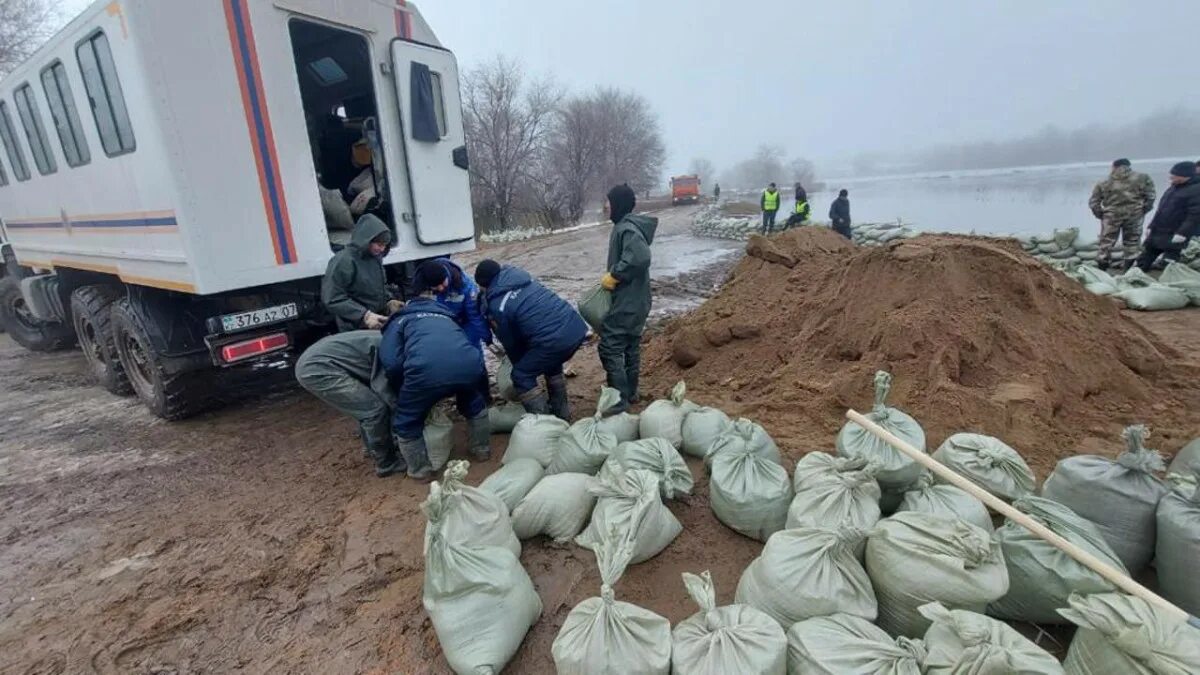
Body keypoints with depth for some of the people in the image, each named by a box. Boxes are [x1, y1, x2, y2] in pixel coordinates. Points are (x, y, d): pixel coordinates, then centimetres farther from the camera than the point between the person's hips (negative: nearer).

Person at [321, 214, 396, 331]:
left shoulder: (376, 257, 7)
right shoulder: (343, 261, -16)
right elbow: (333, 299, -20)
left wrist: (388, 301, 3)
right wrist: (364, 315, -27)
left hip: (379, 325, 7)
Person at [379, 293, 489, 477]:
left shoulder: (399, 320, 27)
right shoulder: (446, 317, 40)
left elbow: (391, 363, 11)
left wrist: (403, 391, 29)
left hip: (427, 369, -4)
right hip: (469, 364, 4)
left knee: (406, 422, 24)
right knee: (474, 404, 37)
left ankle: (420, 469, 35)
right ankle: (480, 448, 48)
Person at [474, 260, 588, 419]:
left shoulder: (496, 306, 1)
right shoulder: (522, 277, 19)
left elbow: (510, 342, 12)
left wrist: (519, 363, 31)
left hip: (554, 340, -7)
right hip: (577, 327, 8)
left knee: (521, 377, 11)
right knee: (552, 364, 33)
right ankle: (561, 413, 40)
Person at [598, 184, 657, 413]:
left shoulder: (627, 229, -19)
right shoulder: (626, 226, 13)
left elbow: (640, 258, -34)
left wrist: (614, 276, -24)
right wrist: (613, 276, 6)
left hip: (626, 302, -11)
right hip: (635, 300, 11)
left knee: (610, 347, -7)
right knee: (631, 347, 17)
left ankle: (620, 399, -1)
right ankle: (631, 392, 29)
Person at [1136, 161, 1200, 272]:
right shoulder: (1174, 187, 15)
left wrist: (1182, 233, -26)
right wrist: (1151, 227, 18)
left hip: (1174, 236, -8)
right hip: (1156, 233, 9)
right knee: (1145, 259, 12)